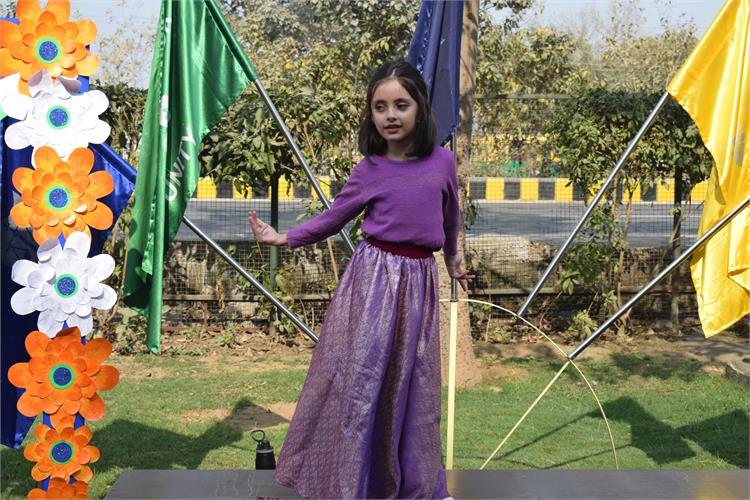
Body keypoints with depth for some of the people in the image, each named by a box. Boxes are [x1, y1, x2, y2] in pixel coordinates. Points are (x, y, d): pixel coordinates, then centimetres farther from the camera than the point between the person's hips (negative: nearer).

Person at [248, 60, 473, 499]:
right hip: (374, 277, -2)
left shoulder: (443, 162, 1)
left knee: (412, 383, 11)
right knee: (360, 377, 1)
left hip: (420, 281, 2)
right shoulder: (369, 171, -3)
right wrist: (281, 238, 0)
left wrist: (454, 261, 30)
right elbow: (332, 220, 6)